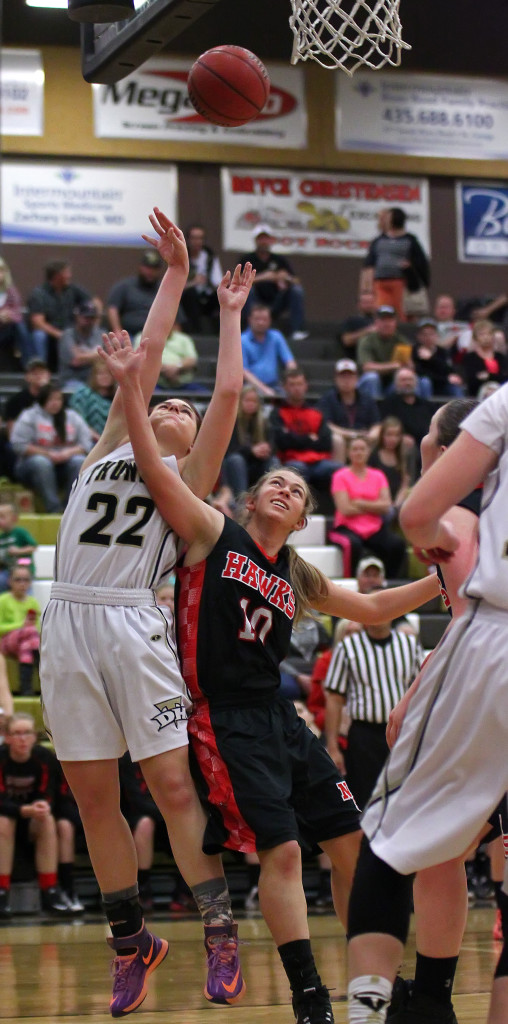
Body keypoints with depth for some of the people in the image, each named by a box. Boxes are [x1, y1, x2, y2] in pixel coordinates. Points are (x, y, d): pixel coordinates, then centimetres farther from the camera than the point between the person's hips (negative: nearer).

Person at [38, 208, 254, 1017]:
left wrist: (230, 312, 18)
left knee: (172, 783, -9)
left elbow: (228, 393, 7)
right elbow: (144, 358, 16)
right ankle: (131, 943, 14)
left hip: (134, 624, -3)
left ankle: (221, 932, -1)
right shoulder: (108, 453, 20)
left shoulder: (187, 478, 14)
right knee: (93, 794, 3)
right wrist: (174, 275, 17)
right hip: (68, 622, 3)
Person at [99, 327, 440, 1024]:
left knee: (350, 839, 7)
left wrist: (440, 581, 16)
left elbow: (371, 609, 27)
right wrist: (132, 387, -22)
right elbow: (155, 471, -13)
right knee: (281, 848, -16)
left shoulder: (298, 579, 14)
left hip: (279, 718, 7)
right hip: (225, 719, -7)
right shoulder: (213, 534, -1)